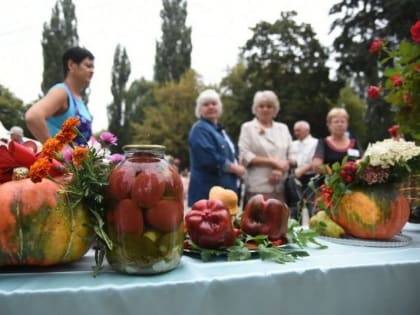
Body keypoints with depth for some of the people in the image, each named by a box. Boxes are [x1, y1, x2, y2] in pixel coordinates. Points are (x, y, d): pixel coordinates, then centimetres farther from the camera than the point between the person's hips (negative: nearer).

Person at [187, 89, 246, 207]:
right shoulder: (200, 129, -11)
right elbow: (210, 159, -23)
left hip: (227, 189, 9)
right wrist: (236, 169, -10)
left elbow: (230, 155, 27)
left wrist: (238, 168, 5)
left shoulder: (219, 129, 19)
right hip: (208, 191, -9)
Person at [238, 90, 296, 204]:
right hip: (258, 188, -3)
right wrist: (273, 162, -9)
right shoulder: (247, 127, 6)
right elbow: (245, 156, -5)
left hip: (282, 187, 4)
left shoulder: (283, 128, 18)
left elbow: (291, 156, 13)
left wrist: (281, 170, -7)